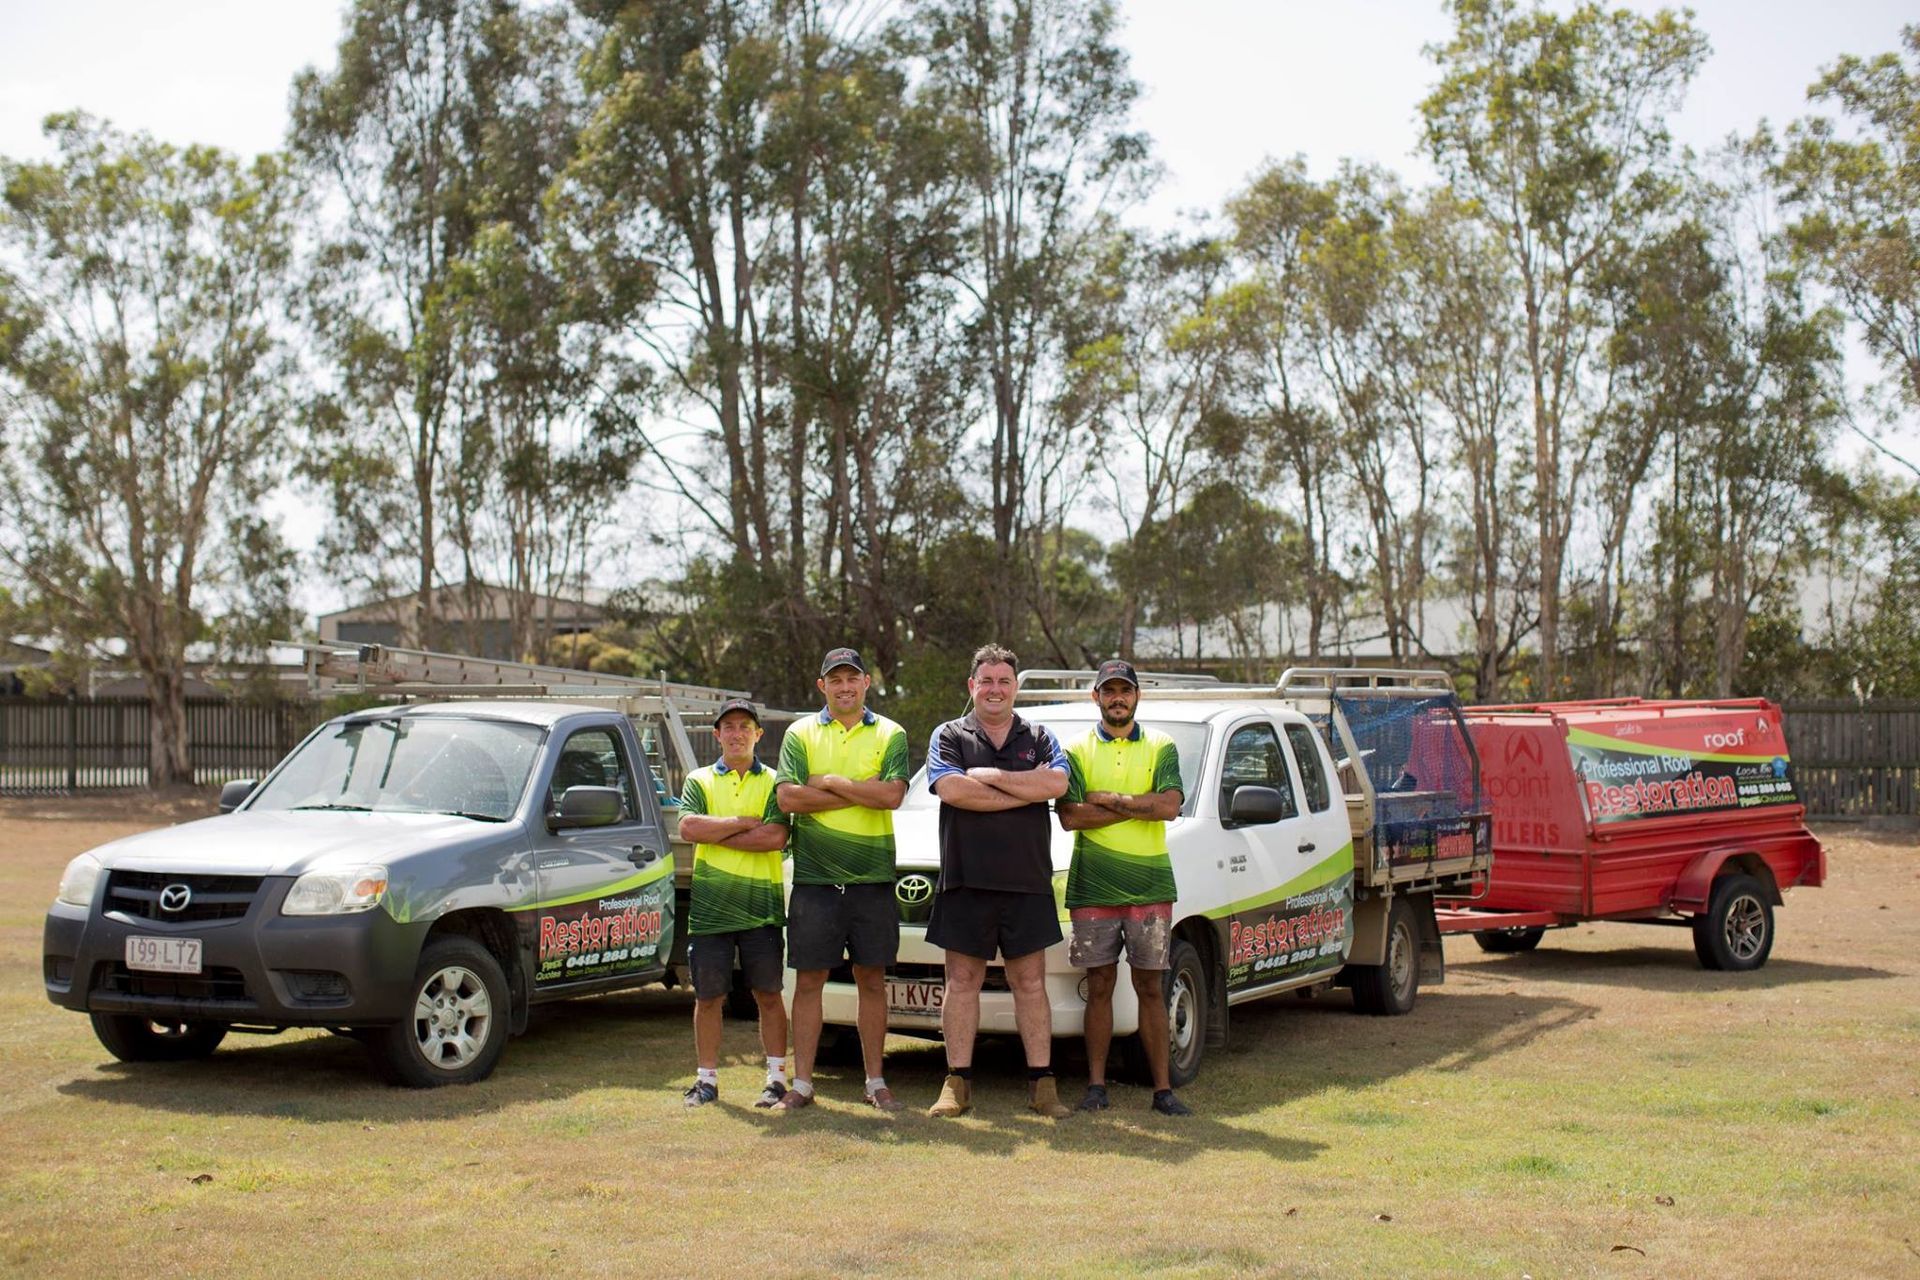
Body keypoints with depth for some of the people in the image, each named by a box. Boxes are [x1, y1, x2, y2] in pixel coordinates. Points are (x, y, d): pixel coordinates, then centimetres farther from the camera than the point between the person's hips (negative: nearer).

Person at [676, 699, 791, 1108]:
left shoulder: (773, 782, 5)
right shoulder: (700, 780, 10)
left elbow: (777, 837, -11)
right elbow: (688, 827, -8)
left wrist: (715, 832, -9)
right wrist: (747, 822, -11)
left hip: (761, 908, -1)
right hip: (709, 907, 2)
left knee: (768, 995, 3)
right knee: (708, 998, 6)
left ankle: (777, 1078, 10)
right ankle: (707, 1079, 15)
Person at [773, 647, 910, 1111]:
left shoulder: (890, 735, 5)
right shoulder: (801, 733, 6)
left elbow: (892, 795, -11)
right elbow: (787, 796, -9)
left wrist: (828, 782, -10)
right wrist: (863, 793, -10)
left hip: (873, 880, 0)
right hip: (814, 879, 0)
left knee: (872, 980, 6)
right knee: (809, 980, 4)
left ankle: (875, 1082, 15)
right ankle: (802, 1082, 11)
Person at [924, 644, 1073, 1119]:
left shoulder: (1040, 738, 13)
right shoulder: (949, 737, 8)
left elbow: (1057, 784, -7)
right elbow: (952, 790, -11)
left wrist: (988, 776, -8)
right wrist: (1028, 788, -8)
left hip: (1027, 879, 1)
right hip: (966, 879, -1)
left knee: (1030, 981, 3)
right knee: (963, 980, 2)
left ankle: (1042, 1083, 7)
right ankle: (957, 1083, 8)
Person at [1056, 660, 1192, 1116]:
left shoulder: (1160, 747, 8)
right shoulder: (1078, 749, 7)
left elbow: (1169, 806, -9)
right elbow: (1070, 816, -7)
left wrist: (1108, 798, -10)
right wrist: (1138, 807, -9)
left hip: (1150, 887, 0)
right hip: (1092, 886, 0)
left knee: (1150, 987, 3)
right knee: (1100, 986, 4)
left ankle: (1162, 1089, 6)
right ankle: (1096, 1086, 10)